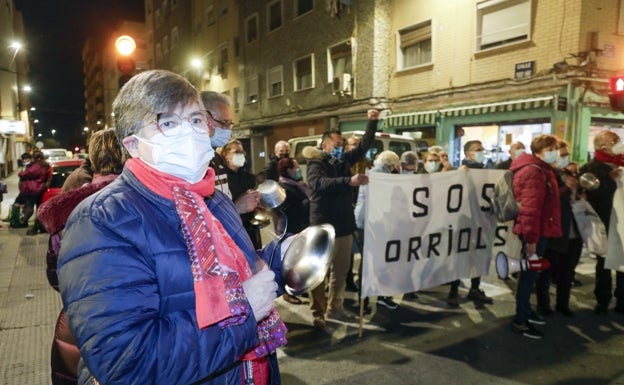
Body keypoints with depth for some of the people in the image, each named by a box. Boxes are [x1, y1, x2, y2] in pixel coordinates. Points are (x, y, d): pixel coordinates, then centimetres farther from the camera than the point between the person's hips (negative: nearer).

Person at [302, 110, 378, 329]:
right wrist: (349, 181, -41)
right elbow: (320, 183, -31)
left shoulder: (344, 161, 11)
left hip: (344, 225, 7)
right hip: (323, 227, -7)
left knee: (341, 271, 16)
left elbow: (364, 146, 18)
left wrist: (372, 122, 9)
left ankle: (335, 308, 30)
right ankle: (318, 314, 12)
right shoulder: (316, 164, -10)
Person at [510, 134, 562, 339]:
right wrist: (531, 238, -27)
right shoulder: (535, 172, -18)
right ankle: (520, 321, 7)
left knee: (530, 272, 20)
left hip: (539, 230, 10)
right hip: (534, 232, -10)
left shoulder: (540, 170, 16)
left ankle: (525, 310, 35)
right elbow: (530, 208, -26)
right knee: (530, 273, -3)